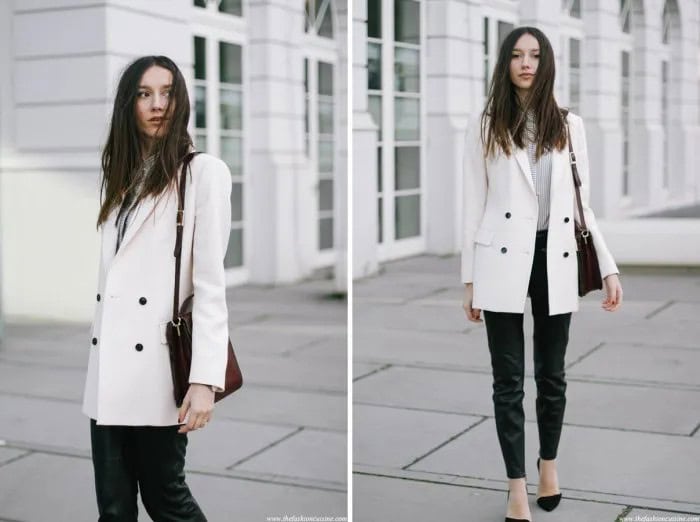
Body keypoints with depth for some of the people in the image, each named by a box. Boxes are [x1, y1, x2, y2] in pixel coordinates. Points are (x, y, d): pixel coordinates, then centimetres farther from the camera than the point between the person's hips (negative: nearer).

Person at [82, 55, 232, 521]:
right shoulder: (120, 176, 17)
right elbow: (110, 275, 10)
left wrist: (205, 379, -17)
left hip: (158, 369, -6)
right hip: (110, 369, 6)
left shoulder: (204, 172, -4)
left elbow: (211, 283, -11)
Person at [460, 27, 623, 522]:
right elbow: (474, 206, 3)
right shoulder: (485, 126, 4)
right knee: (508, 379, 1)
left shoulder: (569, 125, 8)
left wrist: (609, 267, 4)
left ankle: (549, 462, 34)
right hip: (503, 260, -1)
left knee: (552, 374, 12)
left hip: (556, 258, 2)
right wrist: (469, 279, 0)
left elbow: (582, 202, 9)